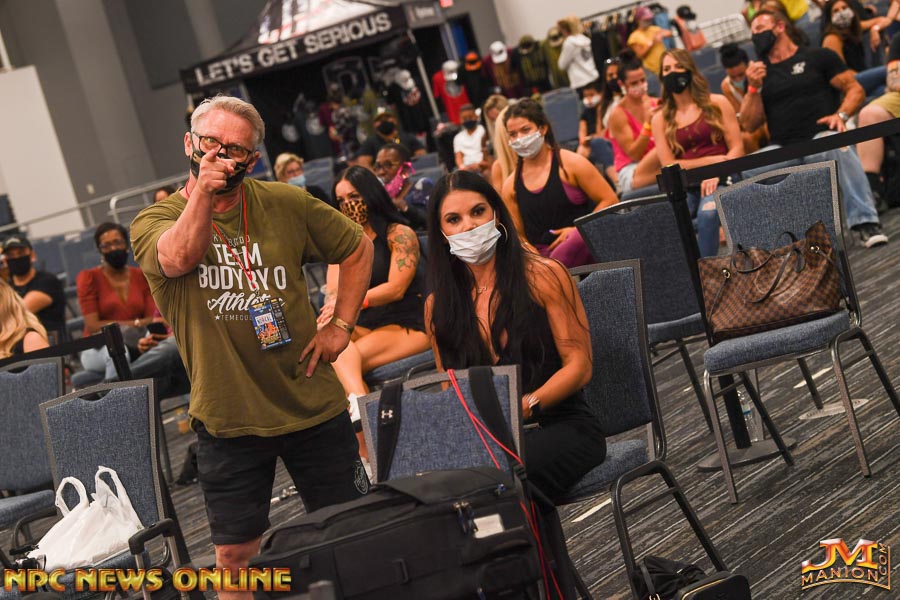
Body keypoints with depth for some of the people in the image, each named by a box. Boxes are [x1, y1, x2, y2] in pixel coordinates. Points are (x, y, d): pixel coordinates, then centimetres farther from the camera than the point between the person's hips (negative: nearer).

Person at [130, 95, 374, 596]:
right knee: (235, 554, 8)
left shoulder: (286, 204, 0)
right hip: (227, 419, -1)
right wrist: (203, 190, -33)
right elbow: (177, 259, -27)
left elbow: (359, 248, 11)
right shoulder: (156, 220, -3)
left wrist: (341, 325, 4)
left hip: (316, 407, 1)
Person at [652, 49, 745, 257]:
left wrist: (716, 174, -15)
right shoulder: (660, 119, 11)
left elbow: (737, 148, 3)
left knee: (707, 212, -35)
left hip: (720, 180, -1)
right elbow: (669, 165, 3)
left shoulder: (717, 104, 9)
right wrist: (711, 161, -7)